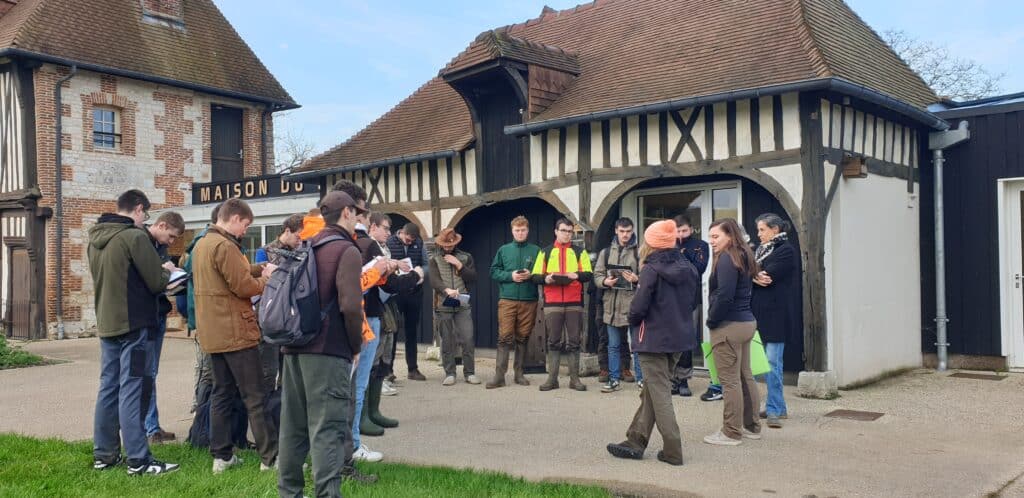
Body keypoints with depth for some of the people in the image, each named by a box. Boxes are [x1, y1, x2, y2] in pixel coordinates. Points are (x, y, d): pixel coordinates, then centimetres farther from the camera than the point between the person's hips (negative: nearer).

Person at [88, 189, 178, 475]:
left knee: (109, 388, 12)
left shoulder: (95, 239, 11)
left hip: (107, 323, 8)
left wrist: (156, 272, 20)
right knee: (132, 390, -6)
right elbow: (156, 283, -13)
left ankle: (104, 455, 19)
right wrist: (166, 271, 9)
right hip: (133, 324, -8)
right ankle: (138, 461, -3)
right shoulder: (134, 236, -13)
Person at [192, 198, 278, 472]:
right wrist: (266, 277, -3)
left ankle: (222, 455, 16)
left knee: (222, 392, 13)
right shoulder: (225, 246, -18)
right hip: (235, 332, -9)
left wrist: (257, 269, 5)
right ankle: (271, 457, 0)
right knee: (257, 396, -4)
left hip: (212, 332, 9)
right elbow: (244, 287, -20)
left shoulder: (201, 244, 13)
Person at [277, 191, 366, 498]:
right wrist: (355, 346, -5)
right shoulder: (347, 250, -9)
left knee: (294, 425, 14)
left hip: (294, 347, 8)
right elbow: (350, 305, -19)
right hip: (329, 350, -7)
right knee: (328, 428, -6)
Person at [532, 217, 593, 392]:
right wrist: (546, 278, -14)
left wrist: (577, 275, -18)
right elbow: (535, 276, 7)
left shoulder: (580, 251, 12)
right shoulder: (546, 252, 12)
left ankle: (574, 378, 8)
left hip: (574, 302, 0)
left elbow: (589, 274, 2)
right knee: (553, 341, 3)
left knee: (574, 342, 3)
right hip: (552, 303, 0)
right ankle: (552, 378, 9)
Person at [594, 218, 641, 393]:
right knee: (613, 345, 11)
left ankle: (642, 379, 11)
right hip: (612, 305, 3)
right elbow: (597, 275, 10)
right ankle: (614, 379, 19)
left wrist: (637, 279, -22)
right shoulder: (606, 252, 12)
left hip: (633, 305, -3)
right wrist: (605, 281, -11)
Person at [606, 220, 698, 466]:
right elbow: (691, 302, 13)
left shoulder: (651, 270, -16)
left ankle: (673, 451, 2)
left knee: (660, 394, 1)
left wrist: (633, 320, 2)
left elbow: (638, 308, -18)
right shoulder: (688, 268, 5)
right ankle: (635, 442, 23)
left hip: (654, 339, -7)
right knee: (650, 391, 16)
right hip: (680, 337, 7)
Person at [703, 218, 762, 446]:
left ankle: (731, 433, 3)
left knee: (730, 380, -3)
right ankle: (751, 427, 24)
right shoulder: (744, 258, 14)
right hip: (747, 322, 10)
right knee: (745, 376, 15)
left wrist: (711, 321, -11)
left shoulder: (726, 259, -15)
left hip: (728, 326, -10)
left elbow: (724, 296, -22)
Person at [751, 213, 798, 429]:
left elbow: (768, 275, -18)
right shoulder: (761, 249, 18)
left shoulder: (786, 251, -7)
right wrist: (756, 278, -15)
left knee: (772, 361, -7)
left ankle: (774, 409, -2)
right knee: (766, 361, 10)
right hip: (760, 312, 8)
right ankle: (777, 407, 19)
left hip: (776, 314, -8)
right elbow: (760, 276, 7)